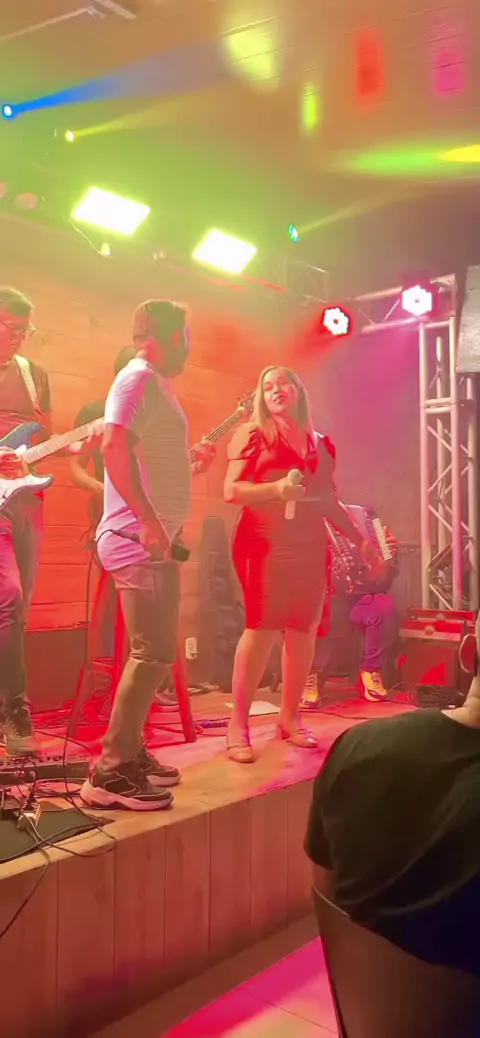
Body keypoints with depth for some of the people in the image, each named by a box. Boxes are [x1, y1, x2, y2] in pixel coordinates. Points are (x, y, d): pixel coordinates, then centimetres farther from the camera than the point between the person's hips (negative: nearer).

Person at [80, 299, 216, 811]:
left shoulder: (154, 383, 20)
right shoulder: (138, 378, -11)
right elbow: (114, 448, -26)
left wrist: (190, 461, 17)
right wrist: (149, 520, -28)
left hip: (151, 541, 10)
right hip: (139, 540, -10)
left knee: (154, 652, 15)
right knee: (152, 654, -10)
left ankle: (129, 753, 24)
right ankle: (112, 773, -2)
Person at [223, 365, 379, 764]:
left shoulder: (320, 444, 18)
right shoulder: (252, 435, 3)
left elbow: (329, 501, 21)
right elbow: (231, 490, -7)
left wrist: (359, 539, 17)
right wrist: (275, 489, -22)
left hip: (310, 547, 5)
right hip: (266, 545, -5)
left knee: (304, 630, 4)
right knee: (262, 627, -14)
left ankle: (290, 718, 16)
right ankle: (238, 725, -7)